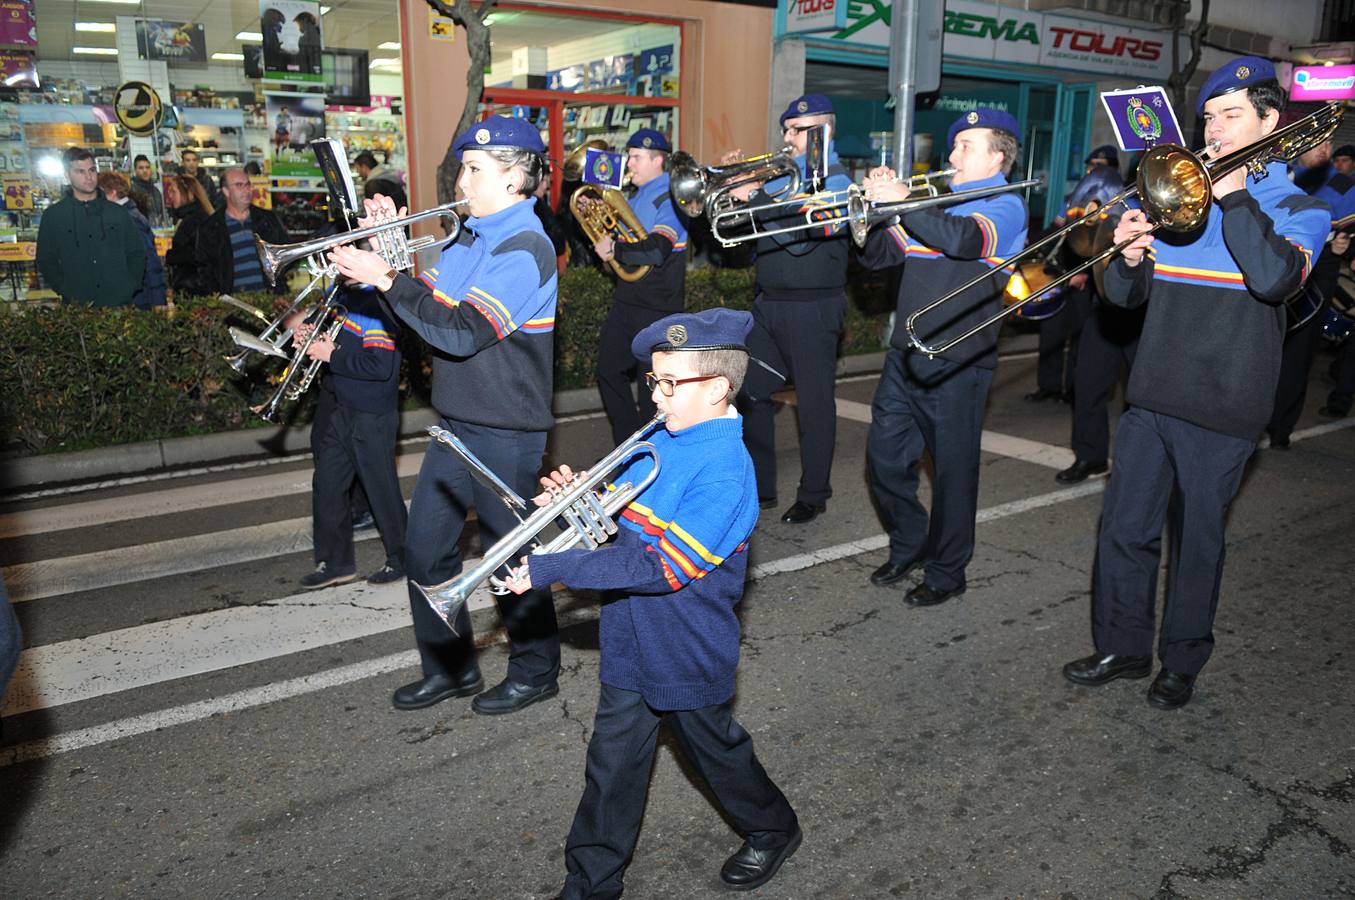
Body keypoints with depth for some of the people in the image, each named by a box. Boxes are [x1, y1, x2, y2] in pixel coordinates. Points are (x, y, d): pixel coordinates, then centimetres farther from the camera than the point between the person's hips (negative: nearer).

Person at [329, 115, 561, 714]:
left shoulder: (525, 249, -17)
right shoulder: (471, 237, 12)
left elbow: (461, 333, -26)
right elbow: (429, 301, 10)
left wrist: (387, 280, -23)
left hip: (506, 430, -8)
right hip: (458, 422, 9)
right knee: (425, 550, 12)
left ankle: (536, 671, 25)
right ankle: (450, 668, 29)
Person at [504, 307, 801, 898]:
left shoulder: (725, 472, -26)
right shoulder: (661, 442, 0)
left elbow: (660, 567, -31)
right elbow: (620, 521, 10)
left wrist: (551, 570, -30)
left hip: (688, 657, -6)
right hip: (631, 645, 7)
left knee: (713, 750, 17)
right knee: (613, 762, 14)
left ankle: (773, 830, 45)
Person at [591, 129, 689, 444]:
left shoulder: (671, 199, -12)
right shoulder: (634, 197, 14)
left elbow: (656, 251, -26)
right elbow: (619, 236, 21)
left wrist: (613, 249, -17)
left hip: (657, 307, -8)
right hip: (625, 300, 8)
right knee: (609, 372, 11)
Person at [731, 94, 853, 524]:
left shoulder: (836, 179, -6)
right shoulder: (781, 174, 14)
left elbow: (801, 235, -23)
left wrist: (755, 197, -25)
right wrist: (734, 181, -3)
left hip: (812, 308, -7)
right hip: (769, 304, 7)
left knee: (814, 404, 2)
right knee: (750, 395, 7)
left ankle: (813, 496, 14)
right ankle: (759, 488, 20)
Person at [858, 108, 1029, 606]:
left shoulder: (1005, 205, -4)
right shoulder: (937, 200, 17)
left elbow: (964, 239, -26)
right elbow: (879, 255, 15)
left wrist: (901, 201, -22)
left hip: (958, 361, -6)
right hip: (905, 354, 7)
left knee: (953, 468, 2)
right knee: (885, 456, 9)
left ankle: (946, 572, 17)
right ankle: (908, 545, 31)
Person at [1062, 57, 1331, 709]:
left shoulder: (1298, 210, 0)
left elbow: (1275, 279, -23)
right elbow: (1124, 296, 9)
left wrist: (1234, 196, -17)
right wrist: (1130, 258, -13)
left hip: (1221, 408, -4)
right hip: (1152, 396, 4)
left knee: (1198, 536, 7)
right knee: (1124, 528, 7)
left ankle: (1182, 661, 24)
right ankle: (1122, 648, 23)